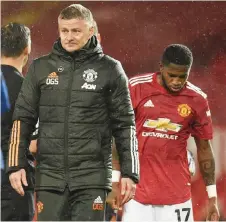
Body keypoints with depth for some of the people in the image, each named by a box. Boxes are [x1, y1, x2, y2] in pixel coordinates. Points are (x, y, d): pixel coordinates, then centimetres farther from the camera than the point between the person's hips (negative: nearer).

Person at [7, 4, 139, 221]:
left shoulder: (109, 69, 2)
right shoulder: (40, 68, 7)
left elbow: (125, 124, 5)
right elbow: (23, 118, 10)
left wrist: (129, 173, 1)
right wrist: (16, 165, 3)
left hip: (92, 177, -2)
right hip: (49, 174, 2)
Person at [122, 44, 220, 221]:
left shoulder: (197, 100, 2)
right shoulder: (137, 88, -3)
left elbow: (204, 148, 10)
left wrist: (212, 195, 8)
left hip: (177, 196, 1)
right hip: (137, 191, -1)